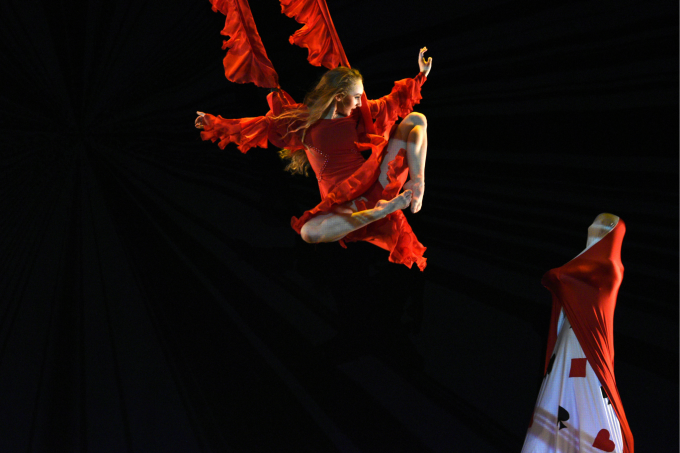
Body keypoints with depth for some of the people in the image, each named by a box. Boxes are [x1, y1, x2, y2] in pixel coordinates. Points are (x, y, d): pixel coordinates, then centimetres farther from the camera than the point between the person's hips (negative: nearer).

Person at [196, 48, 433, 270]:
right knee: (309, 233, -37)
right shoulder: (303, 120, 3)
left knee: (416, 119, 1)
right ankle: (382, 210, -34)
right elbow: (263, 125, 12)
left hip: (376, 182, 3)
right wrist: (216, 124, 15)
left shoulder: (357, 113, 12)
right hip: (343, 203, -3)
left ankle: (417, 184, -18)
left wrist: (422, 75, 25)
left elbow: (393, 102, 25)